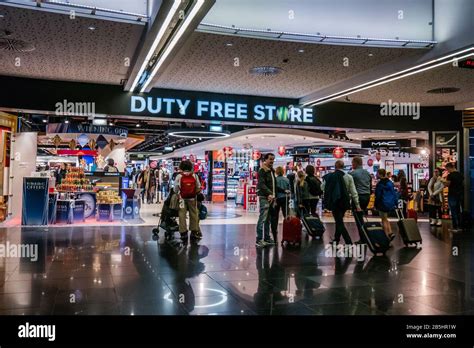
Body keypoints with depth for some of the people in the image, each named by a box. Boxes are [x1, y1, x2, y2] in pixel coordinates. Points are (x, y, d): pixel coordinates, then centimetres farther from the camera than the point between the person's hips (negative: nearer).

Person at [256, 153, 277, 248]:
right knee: (263, 218, -11)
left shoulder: (272, 170, 19)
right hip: (264, 197, -8)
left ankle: (267, 238, 17)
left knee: (268, 219, 11)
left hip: (271, 197, 8)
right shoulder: (262, 170, -7)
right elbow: (261, 184, -20)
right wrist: (269, 194, -31)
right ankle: (259, 240, -10)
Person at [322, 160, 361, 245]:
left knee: (339, 222, -1)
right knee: (339, 220, 21)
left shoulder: (329, 176, -8)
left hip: (334, 202, -3)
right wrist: (357, 204, 1)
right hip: (344, 202, 3)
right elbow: (353, 192, -3)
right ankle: (336, 239, 32)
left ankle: (349, 243, -10)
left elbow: (322, 188, 6)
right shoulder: (348, 177, -3)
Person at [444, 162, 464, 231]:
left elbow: (447, 184, -12)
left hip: (452, 195, -7)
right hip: (460, 194, 7)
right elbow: (462, 184, 14)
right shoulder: (460, 174, 8)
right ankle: (459, 226, 17)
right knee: (458, 211, 14)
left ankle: (455, 227, 0)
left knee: (453, 211, -2)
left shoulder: (450, 175, -15)